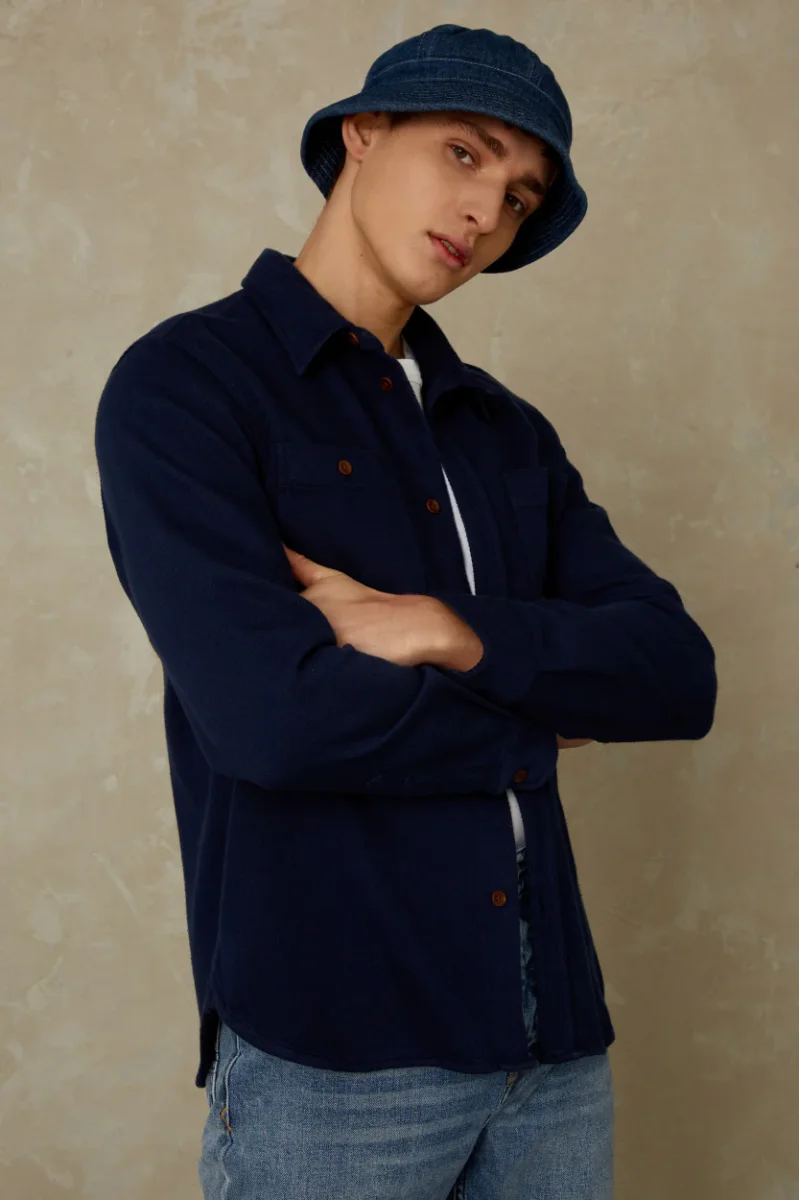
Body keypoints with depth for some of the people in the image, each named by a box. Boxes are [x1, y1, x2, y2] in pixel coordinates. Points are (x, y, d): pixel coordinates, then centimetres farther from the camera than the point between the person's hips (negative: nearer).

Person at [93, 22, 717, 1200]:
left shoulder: (510, 432, 12)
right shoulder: (184, 382, -6)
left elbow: (678, 677, 2)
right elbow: (272, 714, -19)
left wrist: (455, 634, -15)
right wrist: (531, 725, -4)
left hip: (553, 1040, 6)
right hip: (330, 1056, -5)